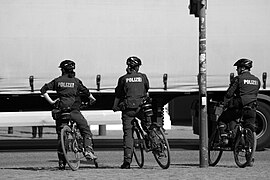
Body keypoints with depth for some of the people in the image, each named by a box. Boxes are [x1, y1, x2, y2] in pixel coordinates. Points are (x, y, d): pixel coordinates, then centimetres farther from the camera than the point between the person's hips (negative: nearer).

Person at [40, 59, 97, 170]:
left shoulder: (58, 81, 7)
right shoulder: (76, 81, 3)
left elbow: (43, 90, 5)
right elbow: (86, 92, -1)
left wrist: (51, 101, 8)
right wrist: (92, 99, 18)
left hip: (61, 110, 2)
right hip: (74, 110, -2)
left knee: (60, 135, 10)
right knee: (86, 130, 9)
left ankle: (61, 162, 9)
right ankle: (88, 150, -13)